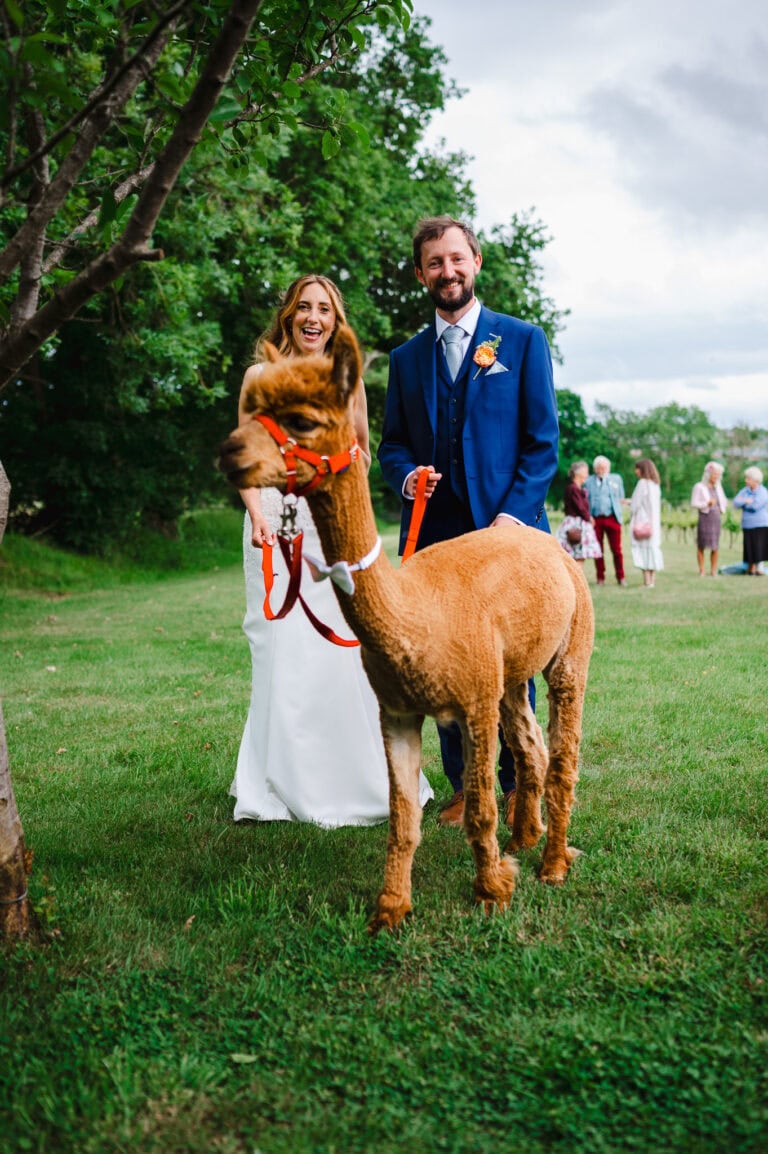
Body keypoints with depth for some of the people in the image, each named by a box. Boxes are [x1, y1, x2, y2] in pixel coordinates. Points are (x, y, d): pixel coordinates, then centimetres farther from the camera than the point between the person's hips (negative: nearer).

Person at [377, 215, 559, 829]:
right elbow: (391, 443, 17)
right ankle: (464, 787, 15)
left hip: (506, 530, -3)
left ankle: (518, 788, 14)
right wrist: (406, 474, -7)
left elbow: (543, 441, 2)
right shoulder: (407, 357, 15)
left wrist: (515, 513, -10)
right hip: (433, 533, 3)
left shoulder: (522, 339, 6)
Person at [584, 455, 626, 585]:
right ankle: (600, 578, 10)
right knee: (598, 549, 3)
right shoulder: (588, 481, 11)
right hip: (595, 519, 0)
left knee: (616, 549, -3)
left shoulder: (616, 479, 14)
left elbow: (621, 498, 16)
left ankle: (621, 577, 4)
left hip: (612, 518, 0)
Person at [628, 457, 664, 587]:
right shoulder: (655, 484, 13)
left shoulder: (643, 483, -11)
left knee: (643, 549, -6)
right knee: (653, 547, 8)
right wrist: (629, 502, 24)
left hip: (643, 522, -8)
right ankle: (652, 581, 9)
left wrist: (632, 518, 5)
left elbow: (636, 504, -9)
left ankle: (647, 581, -9)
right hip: (654, 522, 8)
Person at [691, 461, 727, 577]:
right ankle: (701, 571, 4)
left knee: (715, 546, 2)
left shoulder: (718, 487, 15)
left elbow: (724, 501, 28)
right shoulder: (699, 487, -2)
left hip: (716, 518, 5)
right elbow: (694, 503, -8)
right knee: (701, 545, -3)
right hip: (704, 517, -5)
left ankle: (713, 571, 8)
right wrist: (707, 503, -22)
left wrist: (722, 508, 8)